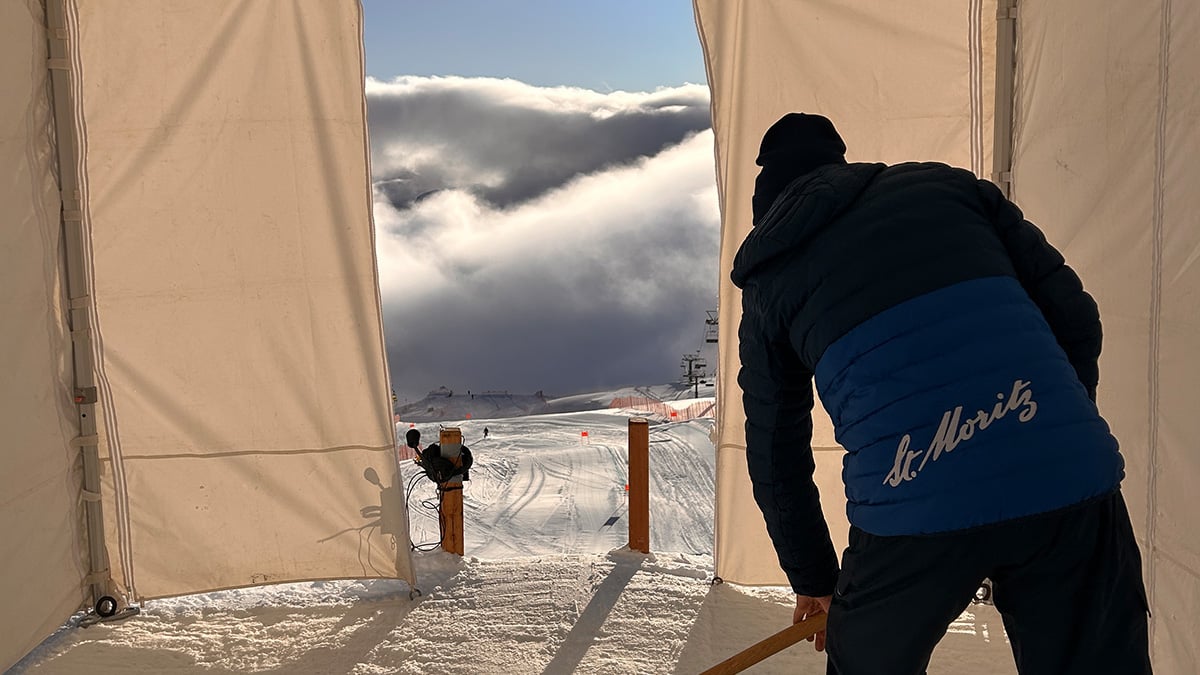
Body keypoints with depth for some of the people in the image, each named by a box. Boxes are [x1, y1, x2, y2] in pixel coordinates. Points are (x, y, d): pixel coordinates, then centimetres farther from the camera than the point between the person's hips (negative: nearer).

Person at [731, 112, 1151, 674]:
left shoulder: (767, 282, 16)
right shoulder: (946, 184, 17)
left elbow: (776, 458, 19)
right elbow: (1074, 316, 12)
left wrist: (813, 578, 31)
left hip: (912, 509, -1)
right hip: (1069, 477, 1)